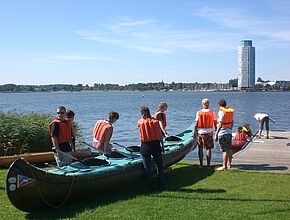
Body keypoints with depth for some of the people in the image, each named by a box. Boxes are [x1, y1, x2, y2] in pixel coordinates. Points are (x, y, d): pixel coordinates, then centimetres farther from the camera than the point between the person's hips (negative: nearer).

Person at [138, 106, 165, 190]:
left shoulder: (140, 122, -4)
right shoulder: (155, 121, -3)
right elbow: (160, 135, 0)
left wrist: (143, 117, 20)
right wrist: (162, 145, 8)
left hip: (145, 146, 0)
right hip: (155, 145, 1)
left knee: (147, 167, 8)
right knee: (159, 166, 12)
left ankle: (150, 186, 13)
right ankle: (161, 185, 14)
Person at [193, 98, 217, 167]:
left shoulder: (198, 112, -1)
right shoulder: (212, 112, -2)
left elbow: (196, 123, -3)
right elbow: (215, 123, 0)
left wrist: (195, 132, 3)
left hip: (200, 132, 1)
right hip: (209, 132, -1)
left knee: (200, 148, 10)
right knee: (208, 148, 4)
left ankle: (201, 164, 12)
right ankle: (208, 164, 3)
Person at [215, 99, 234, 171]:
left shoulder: (221, 112, -14)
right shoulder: (231, 111, 10)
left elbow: (220, 124, -19)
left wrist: (216, 134, -17)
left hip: (222, 133, -8)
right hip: (229, 132, 8)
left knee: (225, 150, -6)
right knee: (229, 149, 13)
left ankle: (224, 166, -3)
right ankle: (229, 165, 21)